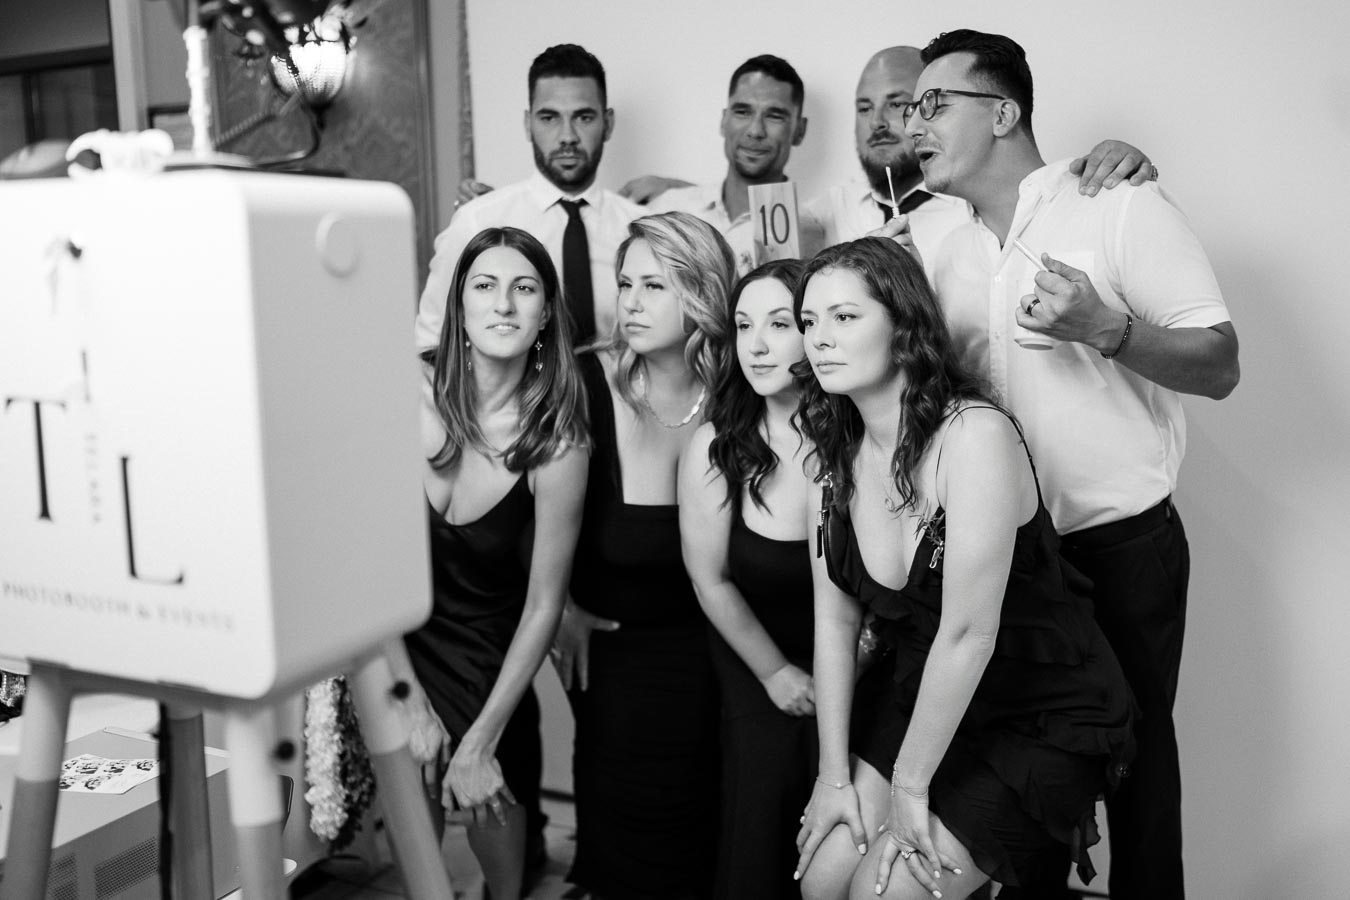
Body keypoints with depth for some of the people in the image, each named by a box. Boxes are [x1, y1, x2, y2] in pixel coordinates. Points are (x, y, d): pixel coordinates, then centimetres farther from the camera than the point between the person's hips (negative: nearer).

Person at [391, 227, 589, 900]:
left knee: (492, 814, 5)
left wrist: (481, 741, -9)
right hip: (390, 646, 0)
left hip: (489, 660, 0)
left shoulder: (556, 441, -17)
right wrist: (412, 705, -10)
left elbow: (543, 604, -9)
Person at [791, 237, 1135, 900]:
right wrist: (835, 772, -3)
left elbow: (968, 633, -26)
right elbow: (835, 619, -1)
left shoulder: (975, 434, -26)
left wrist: (910, 784, -17)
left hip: (1041, 717, -5)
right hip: (915, 692, 6)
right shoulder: (836, 452, -4)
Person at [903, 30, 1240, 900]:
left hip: (1124, 544, -5)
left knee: (1133, 758, 6)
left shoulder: (1120, 205, -8)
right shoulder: (950, 256, 9)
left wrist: (1104, 326, -27)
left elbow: (1220, 367, -12)